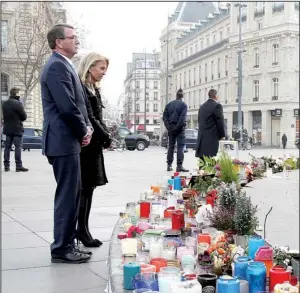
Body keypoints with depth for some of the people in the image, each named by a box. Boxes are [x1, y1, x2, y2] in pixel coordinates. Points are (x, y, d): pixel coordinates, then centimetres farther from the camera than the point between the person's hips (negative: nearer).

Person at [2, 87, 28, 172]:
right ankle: (19, 165, -4)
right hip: (17, 129, -7)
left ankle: (6, 166, 11)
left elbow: (4, 115, 16)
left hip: (7, 129, 7)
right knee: (18, 147, -3)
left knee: (7, 147, 9)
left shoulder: (4, 104, 9)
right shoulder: (18, 103, -13)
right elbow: (24, 116, -10)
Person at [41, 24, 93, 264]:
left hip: (69, 140, 10)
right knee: (68, 195, -4)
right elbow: (67, 107, -22)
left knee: (72, 195, 14)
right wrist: (83, 132, -8)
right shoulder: (57, 66, -15)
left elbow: (77, 104, 20)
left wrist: (87, 128, 5)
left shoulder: (63, 65, 17)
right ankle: (61, 249, 5)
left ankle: (67, 244, 23)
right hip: (64, 141, -10)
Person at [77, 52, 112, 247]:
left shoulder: (94, 90, 17)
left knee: (88, 187, 9)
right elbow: (89, 118, -18)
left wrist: (105, 137, 0)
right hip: (86, 145, -9)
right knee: (85, 188, -5)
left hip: (94, 145, 9)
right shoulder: (81, 88, -13)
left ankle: (83, 229, 14)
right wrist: (106, 137, -10)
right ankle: (82, 230, 3)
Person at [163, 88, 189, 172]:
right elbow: (182, 117, -16)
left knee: (171, 146, 11)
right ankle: (179, 166, -11)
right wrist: (178, 127, -14)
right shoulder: (183, 104, -4)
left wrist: (168, 126, -1)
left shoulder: (169, 104, 10)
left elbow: (164, 116, 3)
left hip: (171, 128, 4)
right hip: (179, 128, -4)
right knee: (180, 146, -4)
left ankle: (169, 165, 12)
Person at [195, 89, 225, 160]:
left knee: (202, 160, 7)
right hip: (212, 137, -7)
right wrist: (222, 135, 0)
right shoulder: (217, 106, -9)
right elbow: (220, 121, -10)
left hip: (201, 137, 7)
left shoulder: (202, 106, 14)